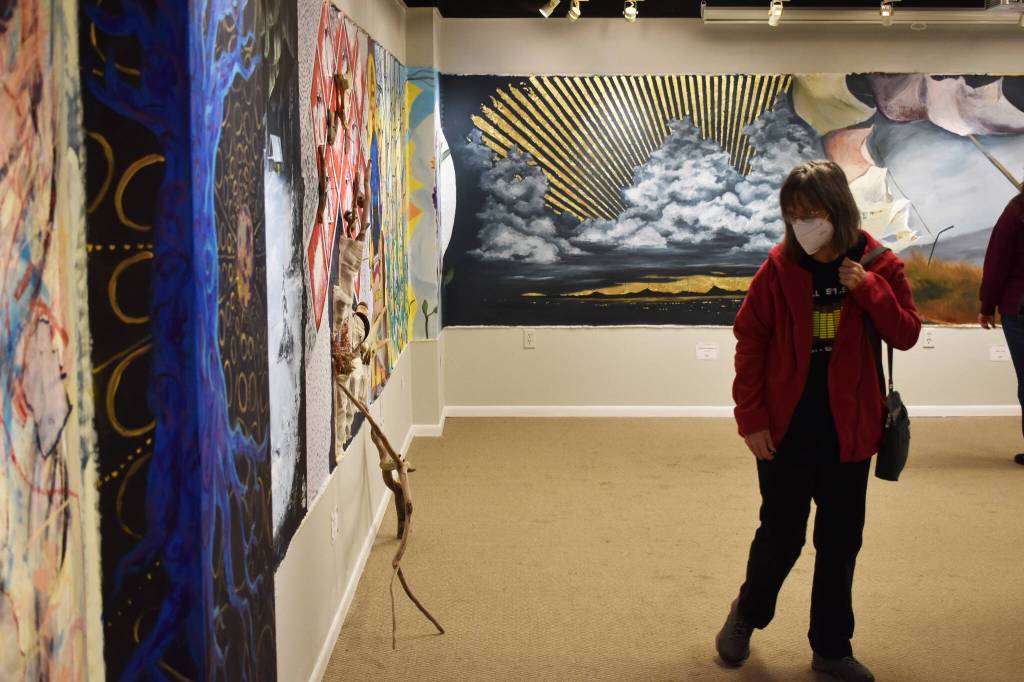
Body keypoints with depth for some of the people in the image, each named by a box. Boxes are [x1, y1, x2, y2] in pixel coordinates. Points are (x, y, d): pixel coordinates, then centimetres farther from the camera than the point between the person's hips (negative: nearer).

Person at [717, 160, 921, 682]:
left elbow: (906, 335, -5)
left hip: (847, 431, 2)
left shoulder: (877, 265, -4)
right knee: (781, 536, 7)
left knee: (841, 542, 10)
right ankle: (746, 615, 34)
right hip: (786, 429, -2)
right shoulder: (779, 267, -8)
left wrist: (868, 287, -20)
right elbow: (749, 342, -5)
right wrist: (751, 419, -9)